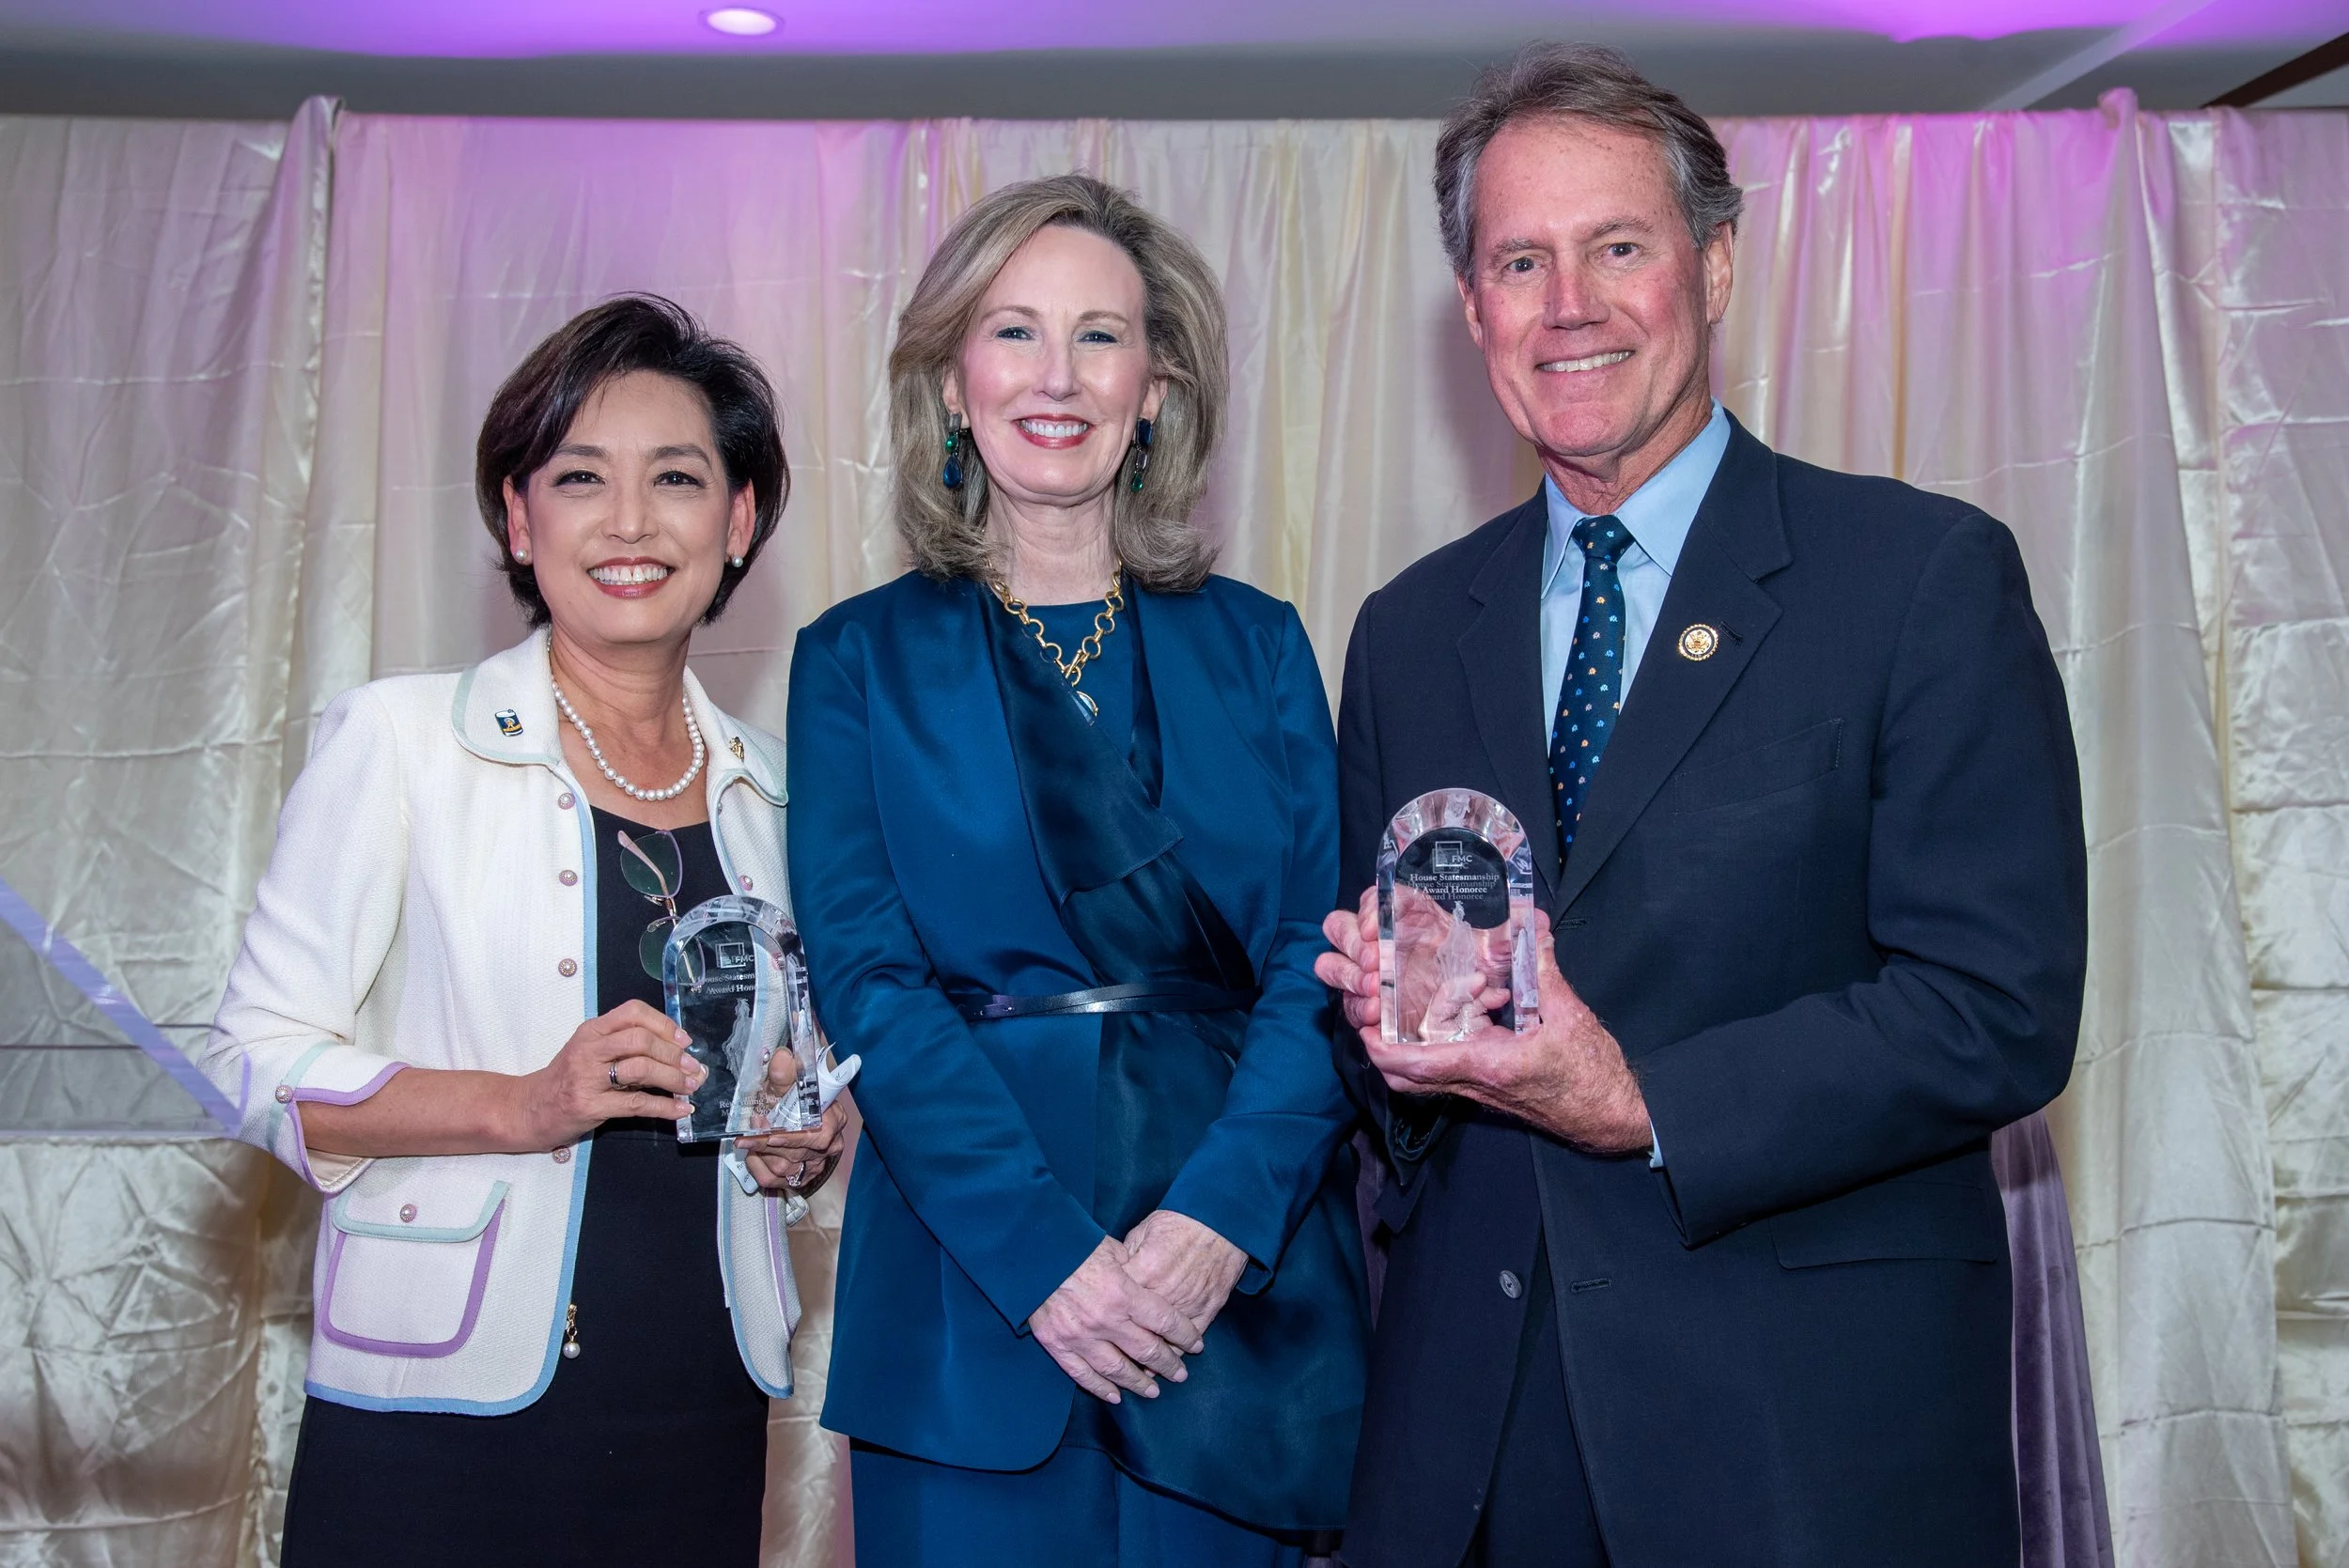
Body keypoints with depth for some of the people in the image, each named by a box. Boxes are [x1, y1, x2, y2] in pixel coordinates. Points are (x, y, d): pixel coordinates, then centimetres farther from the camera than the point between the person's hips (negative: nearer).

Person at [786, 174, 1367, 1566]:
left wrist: (1220, 1216, -14)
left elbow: (1321, 964, 2)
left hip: (1241, 1303, 2)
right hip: (971, 1310, -1)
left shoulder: (1255, 646, 8)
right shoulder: (861, 659, 4)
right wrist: (1046, 1256, -15)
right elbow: (867, 980, -4)